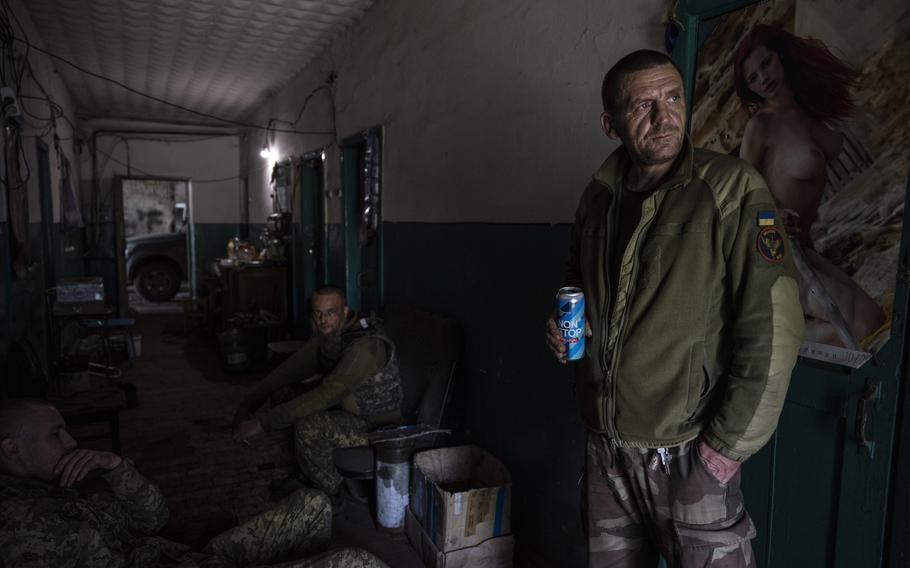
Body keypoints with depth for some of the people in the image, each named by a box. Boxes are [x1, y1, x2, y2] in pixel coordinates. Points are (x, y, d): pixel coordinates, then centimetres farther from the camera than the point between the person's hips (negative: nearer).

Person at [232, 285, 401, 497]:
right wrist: (246, 406, -9)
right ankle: (304, 471, 15)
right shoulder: (325, 335, -1)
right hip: (346, 409, 9)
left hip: (376, 426, -9)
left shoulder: (365, 346, -30)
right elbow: (287, 371, 2)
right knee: (283, 391, 3)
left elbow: (325, 396, -38)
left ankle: (336, 495, -6)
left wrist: (263, 422, -37)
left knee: (308, 427, -32)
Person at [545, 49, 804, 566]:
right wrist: (565, 327, -1)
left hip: (688, 454, -5)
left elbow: (773, 329, -17)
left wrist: (729, 444, -15)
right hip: (605, 447, 6)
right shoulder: (598, 198, 5)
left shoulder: (731, 188, -13)